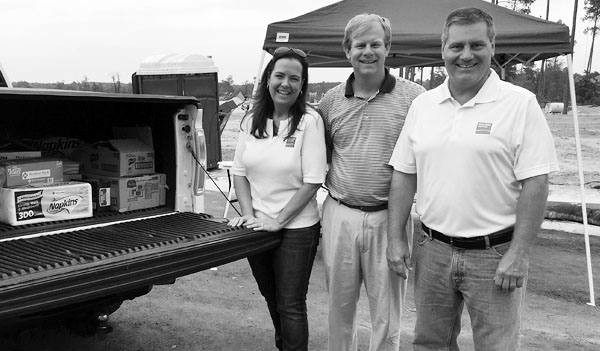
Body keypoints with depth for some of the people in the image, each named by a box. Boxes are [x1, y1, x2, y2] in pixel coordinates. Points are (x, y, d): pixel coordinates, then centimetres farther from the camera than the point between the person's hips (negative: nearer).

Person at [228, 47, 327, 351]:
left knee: (290, 305, 4)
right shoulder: (251, 121, 2)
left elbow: (312, 181, -15)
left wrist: (278, 221, -16)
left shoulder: (309, 121, -12)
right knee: (271, 298, 23)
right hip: (257, 228, 5)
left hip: (296, 229, -5)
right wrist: (248, 214, -6)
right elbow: (239, 172, 6)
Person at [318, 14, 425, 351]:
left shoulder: (414, 96, -4)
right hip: (339, 215, 3)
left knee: (387, 308, 10)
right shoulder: (331, 100, 6)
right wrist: (333, 184, 6)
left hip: (389, 218, -3)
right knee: (340, 304, 17)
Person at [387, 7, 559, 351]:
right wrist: (398, 239, 4)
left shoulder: (520, 104, -7)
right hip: (432, 249, 4)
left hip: (494, 254, -3)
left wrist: (519, 254, -14)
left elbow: (535, 183, -10)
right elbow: (404, 175, 7)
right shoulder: (422, 104, 5)